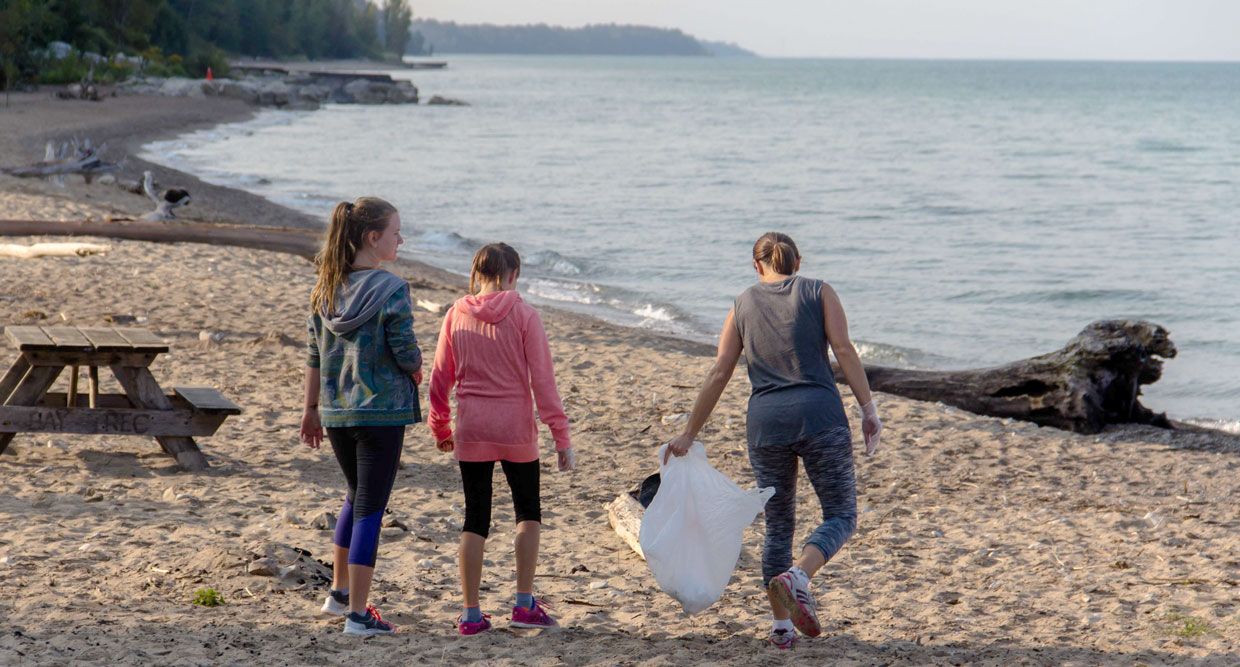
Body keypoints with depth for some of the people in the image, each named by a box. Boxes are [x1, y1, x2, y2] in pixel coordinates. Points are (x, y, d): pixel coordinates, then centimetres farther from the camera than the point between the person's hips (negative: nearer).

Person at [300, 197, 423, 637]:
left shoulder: (327, 288, 3)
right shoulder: (391, 290, -15)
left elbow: (314, 355, 8)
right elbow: (407, 354, -15)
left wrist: (312, 409, 16)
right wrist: (416, 370, 8)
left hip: (335, 413, 6)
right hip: (380, 412, -6)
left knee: (356, 497, 25)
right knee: (369, 509, 0)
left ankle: (339, 592, 33)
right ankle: (357, 614, 2)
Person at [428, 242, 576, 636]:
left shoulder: (457, 315, 1)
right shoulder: (523, 315, -7)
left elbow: (440, 378, 6)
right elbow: (542, 379, -9)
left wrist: (440, 428, 20)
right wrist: (561, 437, -5)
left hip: (471, 431, 2)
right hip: (515, 429, -2)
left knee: (475, 519, 8)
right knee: (528, 511, 16)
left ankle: (471, 615, 7)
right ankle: (524, 604, 11)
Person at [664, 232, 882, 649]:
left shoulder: (743, 305, 15)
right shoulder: (818, 292, 9)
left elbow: (719, 373, 11)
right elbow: (844, 350, -3)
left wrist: (689, 434, 14)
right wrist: (868, 408, -4)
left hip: (766, 421, 3)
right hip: (819, 415, -3)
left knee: (778, 523, 13)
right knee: (841, 514, 7)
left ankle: (781, 625, 12)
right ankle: (797, 577, -19)